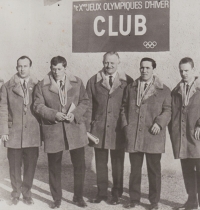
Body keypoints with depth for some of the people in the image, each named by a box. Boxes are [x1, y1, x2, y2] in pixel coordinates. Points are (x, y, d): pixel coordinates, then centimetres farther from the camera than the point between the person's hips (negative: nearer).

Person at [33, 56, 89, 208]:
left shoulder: (77, 82, 6)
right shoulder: (42, 86, 2)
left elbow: (85, 101, 6)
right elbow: (38, 105, -1)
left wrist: (75, 114, -11)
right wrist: (54, 114, -15)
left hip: (75, 128, 1)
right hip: (53, 130, -1)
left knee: (79, 165, 4)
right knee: (54, 167, 7)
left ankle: (78, 197, 22)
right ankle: (57, 199, 23)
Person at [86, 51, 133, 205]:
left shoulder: (127, 82, 1)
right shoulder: (93, 81, 6)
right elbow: (89, 106, 6)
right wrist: (87, 127, 0)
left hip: (118, 129, -1)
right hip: (98, 129, 2)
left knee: (118, 164, 8)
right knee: (100, 163, 10)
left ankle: (117, 194, 22)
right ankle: (102, 193, 24)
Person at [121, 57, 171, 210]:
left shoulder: (164, 90, 6)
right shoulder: (131, 88, 15)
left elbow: (167, 110, 3)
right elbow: (124, 107, 15)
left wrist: (159, 123, -14)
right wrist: (125, 124, 2)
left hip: (153, 136, -2)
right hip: (133, 136, 2)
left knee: (154, 170, 5)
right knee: (135, 169, 9)